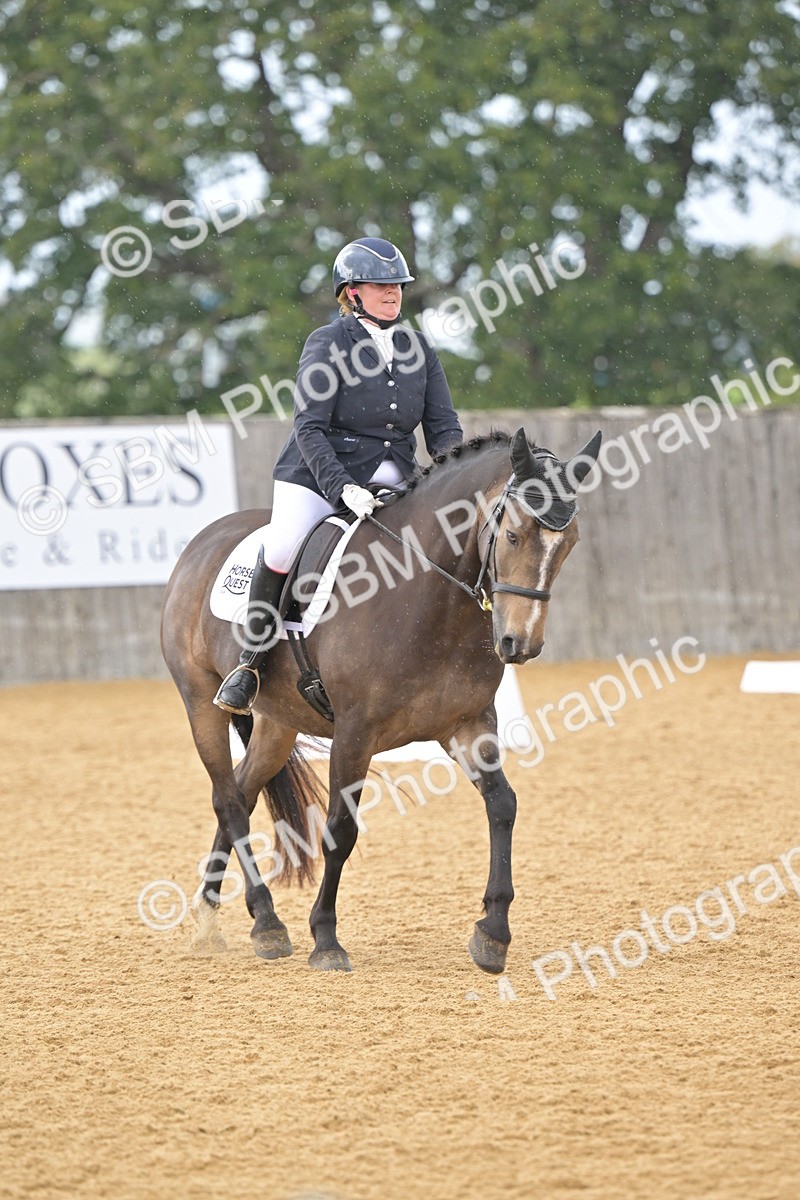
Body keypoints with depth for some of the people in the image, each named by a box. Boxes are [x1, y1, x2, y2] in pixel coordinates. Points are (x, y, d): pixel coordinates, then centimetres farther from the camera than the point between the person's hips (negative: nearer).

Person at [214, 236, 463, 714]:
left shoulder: (418, 348, 7)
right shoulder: (328, 344, -8)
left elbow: (444, 428, 6)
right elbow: (310, 429, -15)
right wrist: (342, 488, -29)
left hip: (390, 476, 5)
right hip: (317, 474, -5)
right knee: (282, 550, -27)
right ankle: (250, 664, -11)